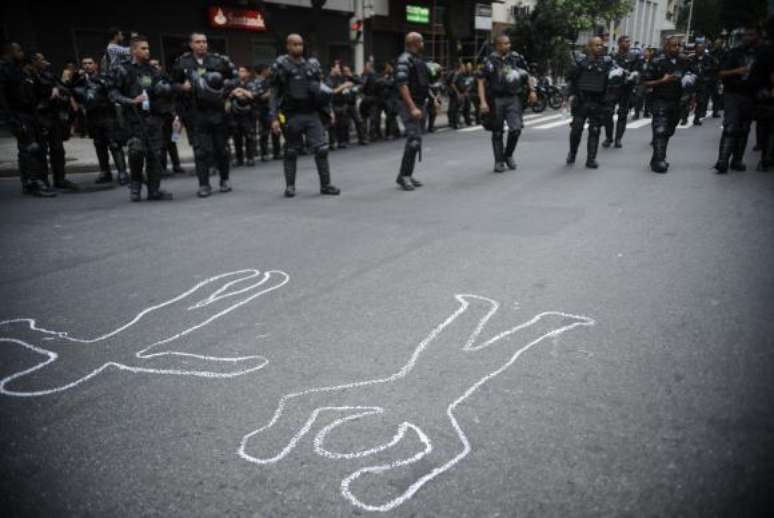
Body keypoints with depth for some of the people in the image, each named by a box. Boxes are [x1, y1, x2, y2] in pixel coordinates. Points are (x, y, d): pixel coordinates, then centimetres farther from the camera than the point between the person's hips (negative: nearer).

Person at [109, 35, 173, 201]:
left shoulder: (152, 70, 16)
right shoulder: (123, 70, 1)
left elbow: (169, 92, 20)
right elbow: (113, 93, -3)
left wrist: (166, 89, -2)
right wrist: (131, 101, -17)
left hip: (153, 117, 5)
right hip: (135, 117, -5)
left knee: (155, 153, 3)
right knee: (137, 149, -20)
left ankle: (154, 191, 12)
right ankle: (135, 184, 3)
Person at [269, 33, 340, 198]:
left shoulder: (311, 65, 9)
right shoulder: (281, 66, -3)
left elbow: (319, 88, 17)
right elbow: (275, 94, -5)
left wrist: (328, 109, 12)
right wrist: (274, 118, -11)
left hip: (311, 114, 3)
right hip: (292, 116, -3)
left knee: (321, 149, -4)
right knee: (291, 152, 7)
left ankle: (325, 185, 3)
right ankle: (290, 186, 18)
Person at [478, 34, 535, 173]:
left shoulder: (516, 57, 4)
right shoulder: (490, 61, -5)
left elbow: (526, 74, 18)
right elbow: (481, 82, -7)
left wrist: (531, 91, 12)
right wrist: (483, 102, -16)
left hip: (513, 99, 2)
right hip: (496, 100, -2)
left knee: (516, 128, -11)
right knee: (497, 133, 5)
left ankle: (508, 155, 12)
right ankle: (499, 162, 17)